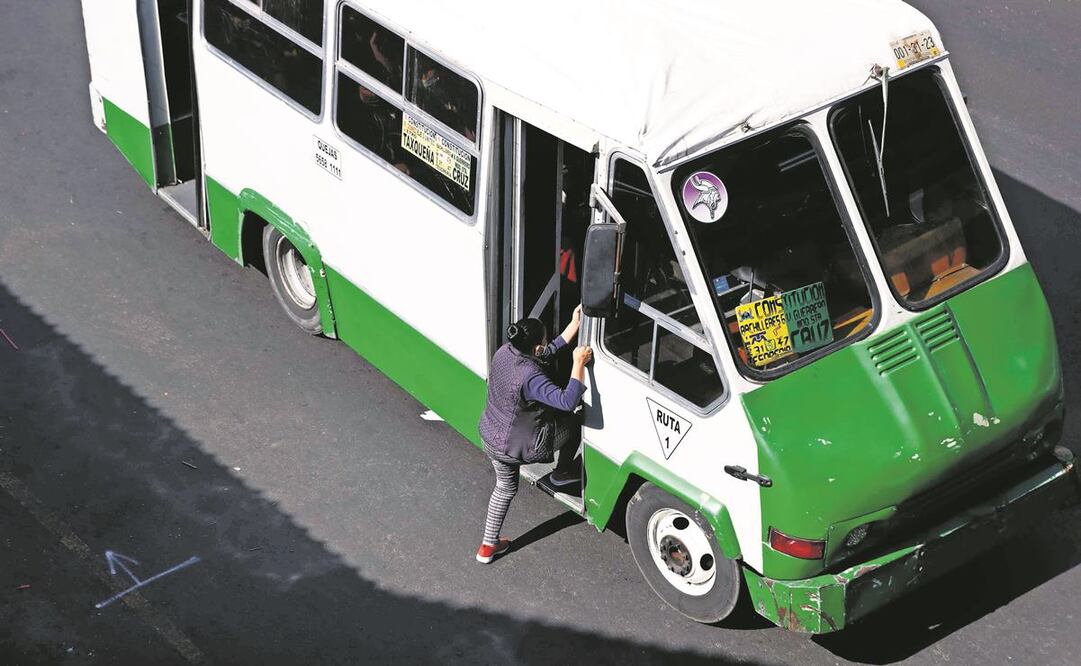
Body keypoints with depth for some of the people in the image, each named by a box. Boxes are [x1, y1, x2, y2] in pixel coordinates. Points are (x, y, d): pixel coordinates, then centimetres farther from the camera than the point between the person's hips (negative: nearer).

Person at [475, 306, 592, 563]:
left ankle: (488, 546, 38)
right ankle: (563, 473, 37)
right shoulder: (529, 377, -36)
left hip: (491, 437, 7)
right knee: (574, 423, 14)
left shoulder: (504, 352, -10)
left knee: (505, 487, 30)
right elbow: (568, 401, -41)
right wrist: (579, 363, -34)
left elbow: (546, 355, 5)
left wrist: (573, 326, 1)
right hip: (515, 447, -7)